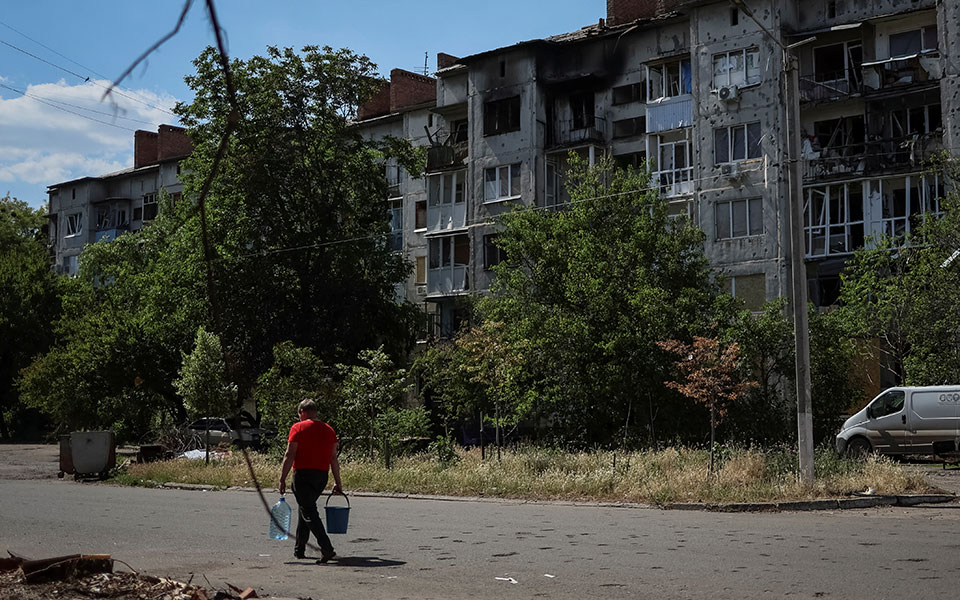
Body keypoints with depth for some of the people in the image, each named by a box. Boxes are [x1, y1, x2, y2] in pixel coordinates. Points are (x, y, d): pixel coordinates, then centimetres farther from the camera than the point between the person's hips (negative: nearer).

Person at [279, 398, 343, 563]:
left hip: (303, 475, -6)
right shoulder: (329, 430, 12)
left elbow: (289, 455, -9)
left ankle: (327, 548, -20)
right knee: (304, 509, 21)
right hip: (322, 476, 6)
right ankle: (299, 549, 25)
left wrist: (282, 479, -7)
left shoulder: (298, 428, -4)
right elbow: (334, 459, 13)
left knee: (309, 512, -7)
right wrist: (337, 482, 17)